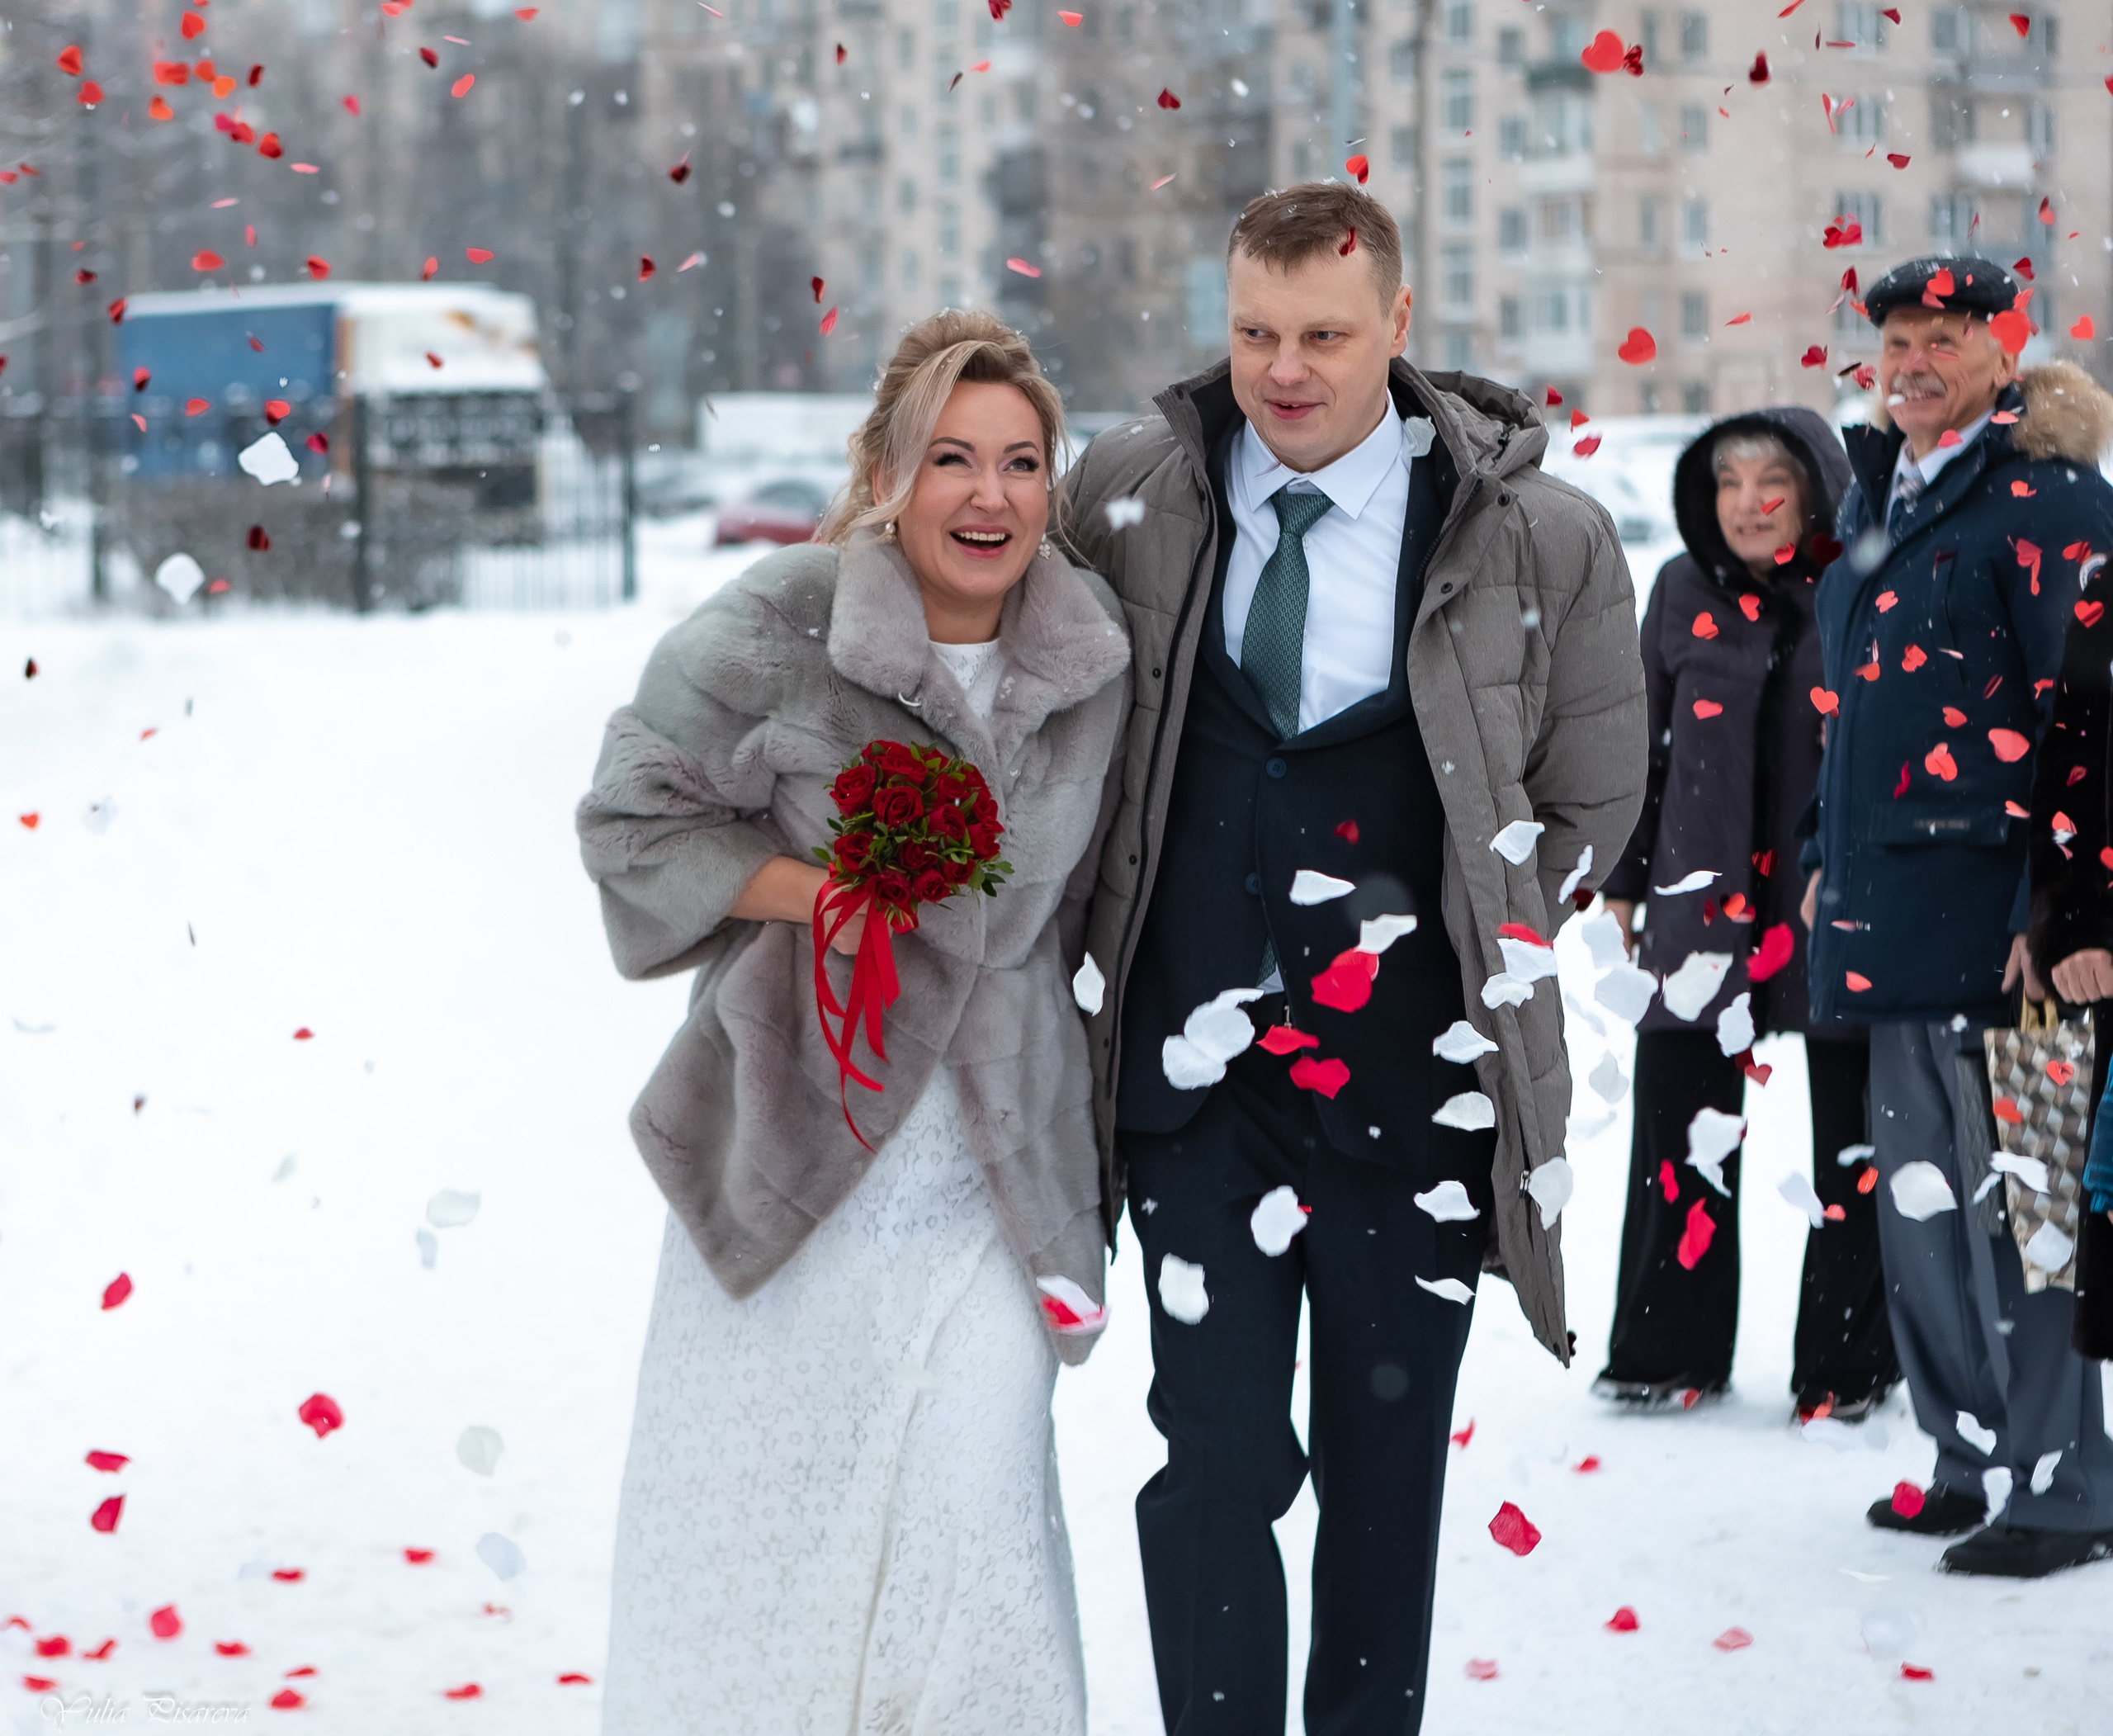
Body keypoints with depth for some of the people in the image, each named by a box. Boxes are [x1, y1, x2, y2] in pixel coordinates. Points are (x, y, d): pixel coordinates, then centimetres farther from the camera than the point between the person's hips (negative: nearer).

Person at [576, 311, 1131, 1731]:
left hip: (990, 1181, 2)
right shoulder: (776, 630, -11)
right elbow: (632, 817, -4)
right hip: (790, 1156, -2)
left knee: (977, 1514, -6)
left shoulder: (1095, 658, 3)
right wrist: (811, 893, -18)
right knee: (754, 1502, 9)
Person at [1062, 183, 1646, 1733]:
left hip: (1410, 1077, -1)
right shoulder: (1128, 497, 0)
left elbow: (1593, 796, 9)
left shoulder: (1535, 537, -5)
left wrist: (1472, 949, 7)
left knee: (1388, 1466, 9)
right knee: (1212, 1460, -4)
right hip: (1200, 1073, 1)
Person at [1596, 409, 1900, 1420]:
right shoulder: (1685, 593, 7)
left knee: (1849, 1140, 4)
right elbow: (1644, 742, 13)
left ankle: (1848, 1362, 15)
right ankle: (1667, 1348, 17)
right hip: (1707, 902, 3)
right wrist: (1623, 883, 12)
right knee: (1677, 1111, 6)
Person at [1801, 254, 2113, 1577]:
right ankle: (1977, 1457, 24)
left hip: (1993, 907, -8)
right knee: (1917, 1201, 13)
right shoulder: (1881, 490, 17)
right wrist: (1828, 859, 22)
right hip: (1890, 908, 9)